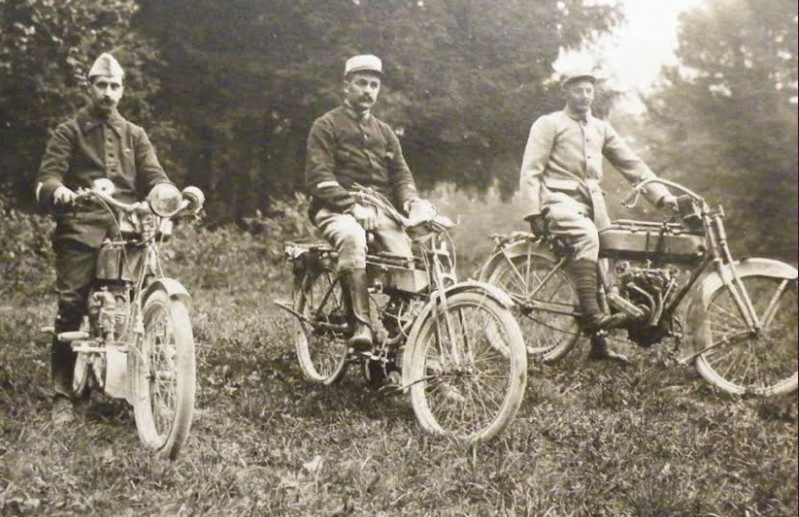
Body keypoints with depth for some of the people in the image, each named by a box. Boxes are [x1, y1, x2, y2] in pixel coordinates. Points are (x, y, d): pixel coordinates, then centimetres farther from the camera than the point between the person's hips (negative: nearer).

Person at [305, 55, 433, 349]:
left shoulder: (384, 132, 24)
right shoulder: (326, 126, 7)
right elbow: (318, 178, -6)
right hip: (338, 209, -5)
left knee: (404, 257, -23)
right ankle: (360, 324, -39)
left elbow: (401, 174, 14)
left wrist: (412, 202, -10)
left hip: (381, 211, 5)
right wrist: (352, 206, -21)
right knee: (352, 237, -39)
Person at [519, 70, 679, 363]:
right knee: (587, 237, -35)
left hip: (592, 202, 6)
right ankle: (590, 314, -39)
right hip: (560, 199, -6)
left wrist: (662, 195, 3)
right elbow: (530, 171, -3)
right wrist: (534, 213, -15)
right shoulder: (549, 124, 4)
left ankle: (598, 344, 7)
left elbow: (631, 164, 14)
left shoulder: (600, 128, 19)